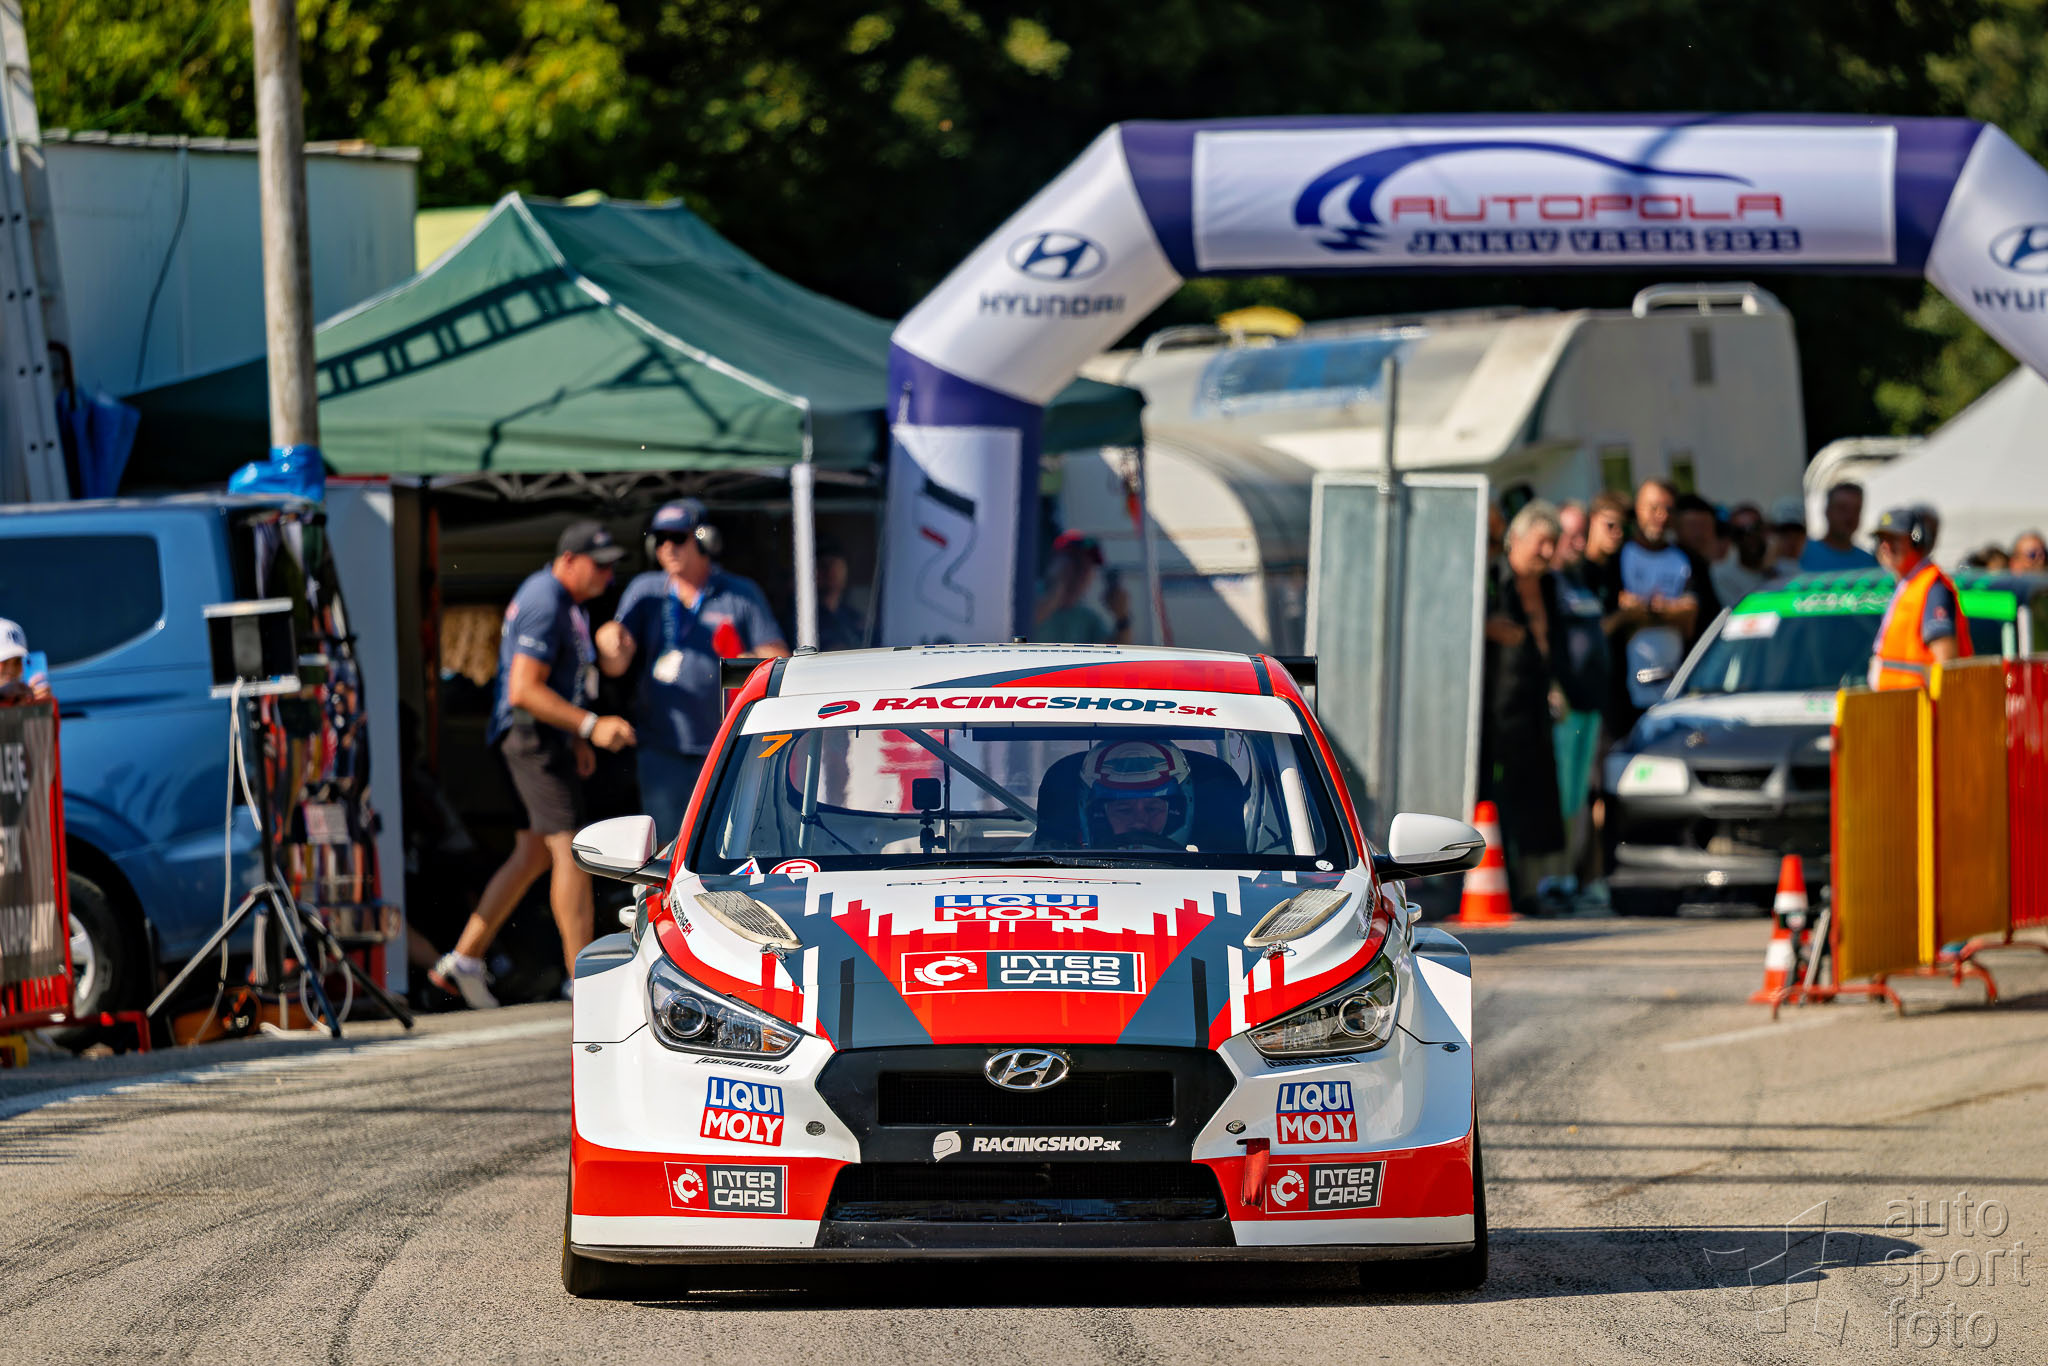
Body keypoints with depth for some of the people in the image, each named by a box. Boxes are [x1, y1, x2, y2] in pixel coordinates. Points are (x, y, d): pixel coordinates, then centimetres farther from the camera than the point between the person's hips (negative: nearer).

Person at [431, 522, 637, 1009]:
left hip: (549, 736, 11)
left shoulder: (560, 598, 15)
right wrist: (590, 726, -27)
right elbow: (524, 690, -25)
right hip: (534, 736, -11)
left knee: (534, 854, 13)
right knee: (571, 849, -12)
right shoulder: (544, 606, -19)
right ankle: (584, 980, -13)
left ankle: (463, 960, 16)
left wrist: (574, 739, 25)